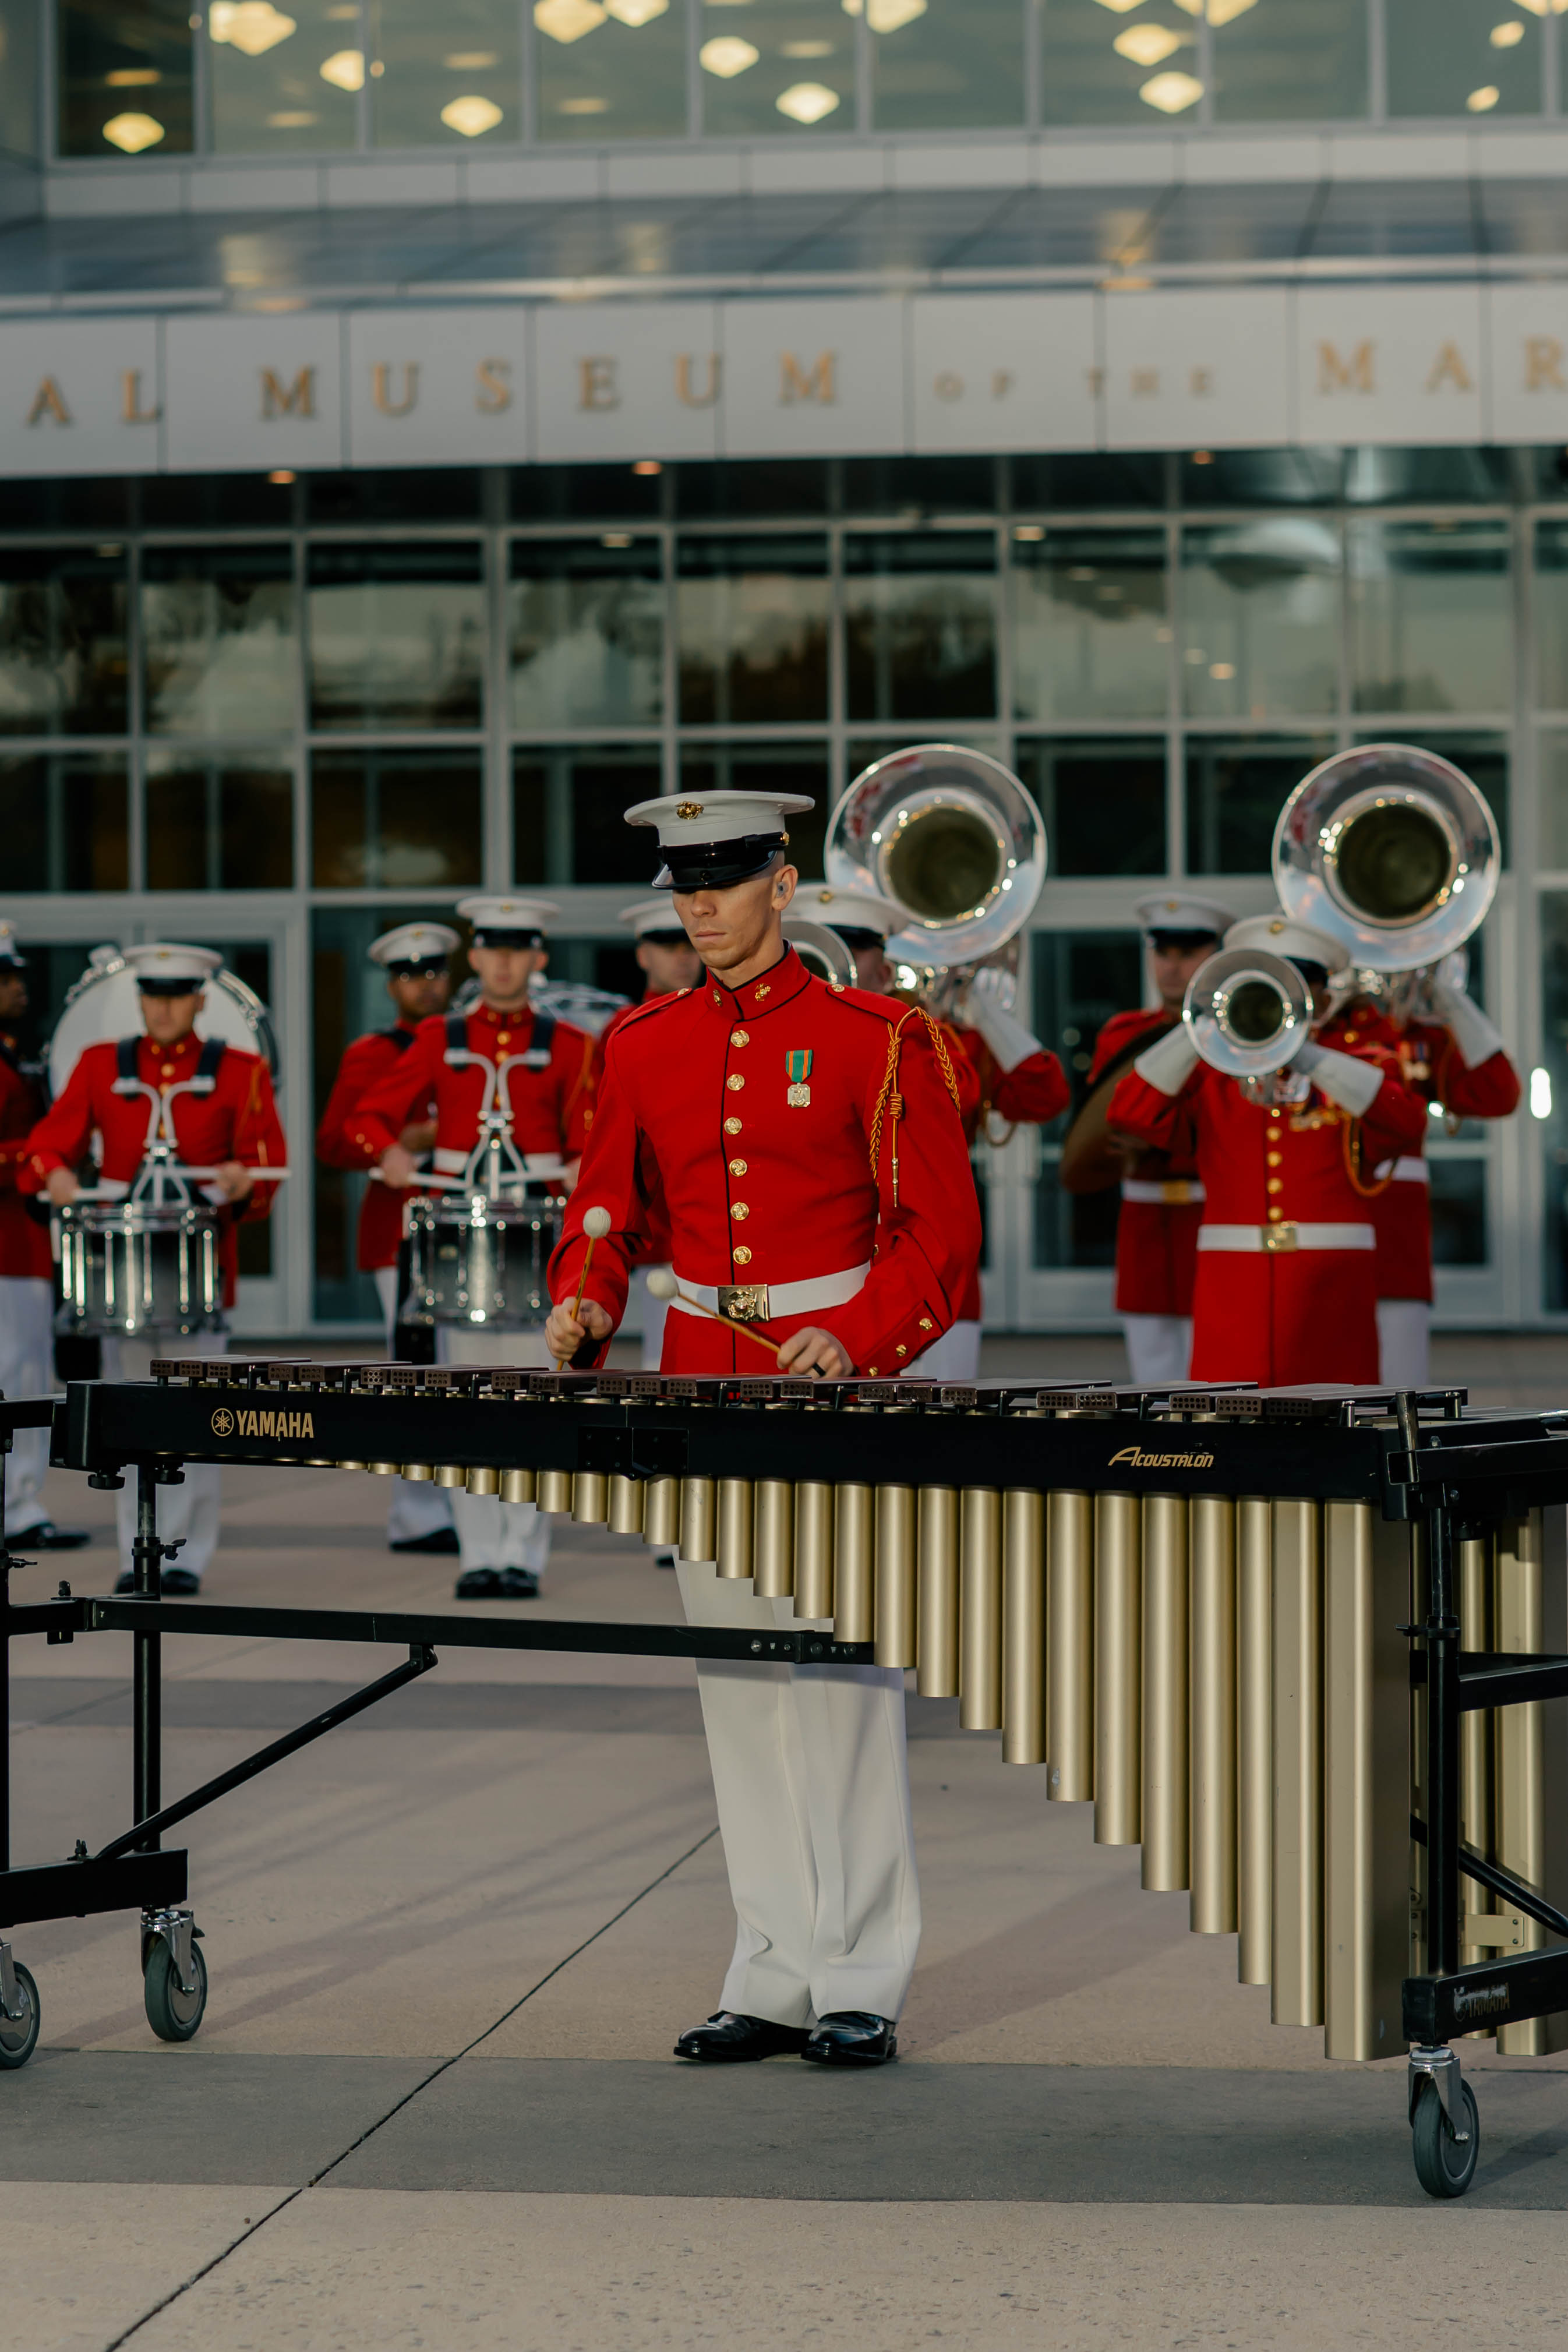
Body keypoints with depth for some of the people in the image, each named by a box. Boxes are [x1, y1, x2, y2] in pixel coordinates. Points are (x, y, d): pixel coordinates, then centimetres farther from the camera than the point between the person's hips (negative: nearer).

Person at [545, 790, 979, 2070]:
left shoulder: (876, 1038, -5)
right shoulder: (645, 1044, 9)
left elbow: (938, 1228, -6)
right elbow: (608, 1205, 13)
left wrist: (853, 1340, -21)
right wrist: (584, 1303, -8)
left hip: (835, 1377, -4)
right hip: (703, 1378, 5)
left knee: (845, 1677, -4)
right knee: (737, 1683, 7)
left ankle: (861, 1986, 2)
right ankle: (776, 1980, 13)